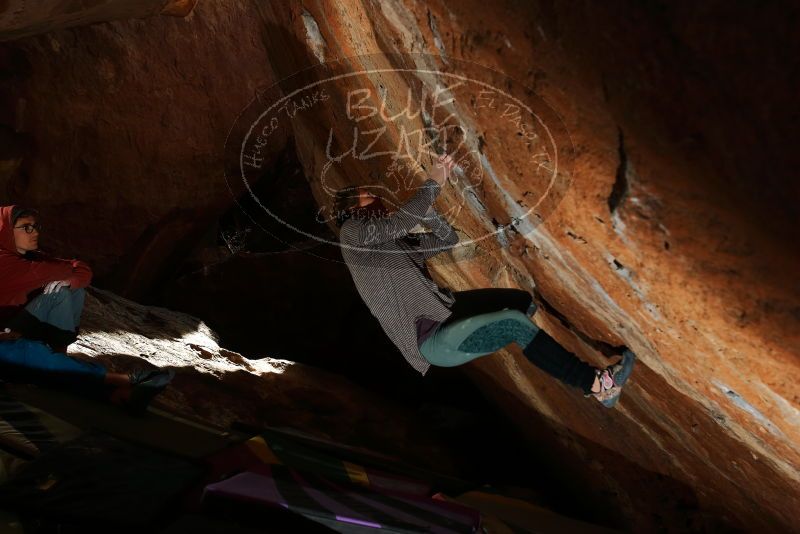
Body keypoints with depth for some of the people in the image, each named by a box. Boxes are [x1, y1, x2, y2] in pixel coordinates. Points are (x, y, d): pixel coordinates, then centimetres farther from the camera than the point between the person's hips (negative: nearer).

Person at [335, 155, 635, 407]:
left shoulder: (397, 240, 19)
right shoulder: (352, 231, -6)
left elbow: (449, 240, 16)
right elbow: (401, 222, -22)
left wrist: (423, 207, 2)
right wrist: (434, 183, -11)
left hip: (443, 311, 10)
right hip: (431, 339, -10)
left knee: (521, 300, 6)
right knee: (515, 323, -20)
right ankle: (594, 384, -12)